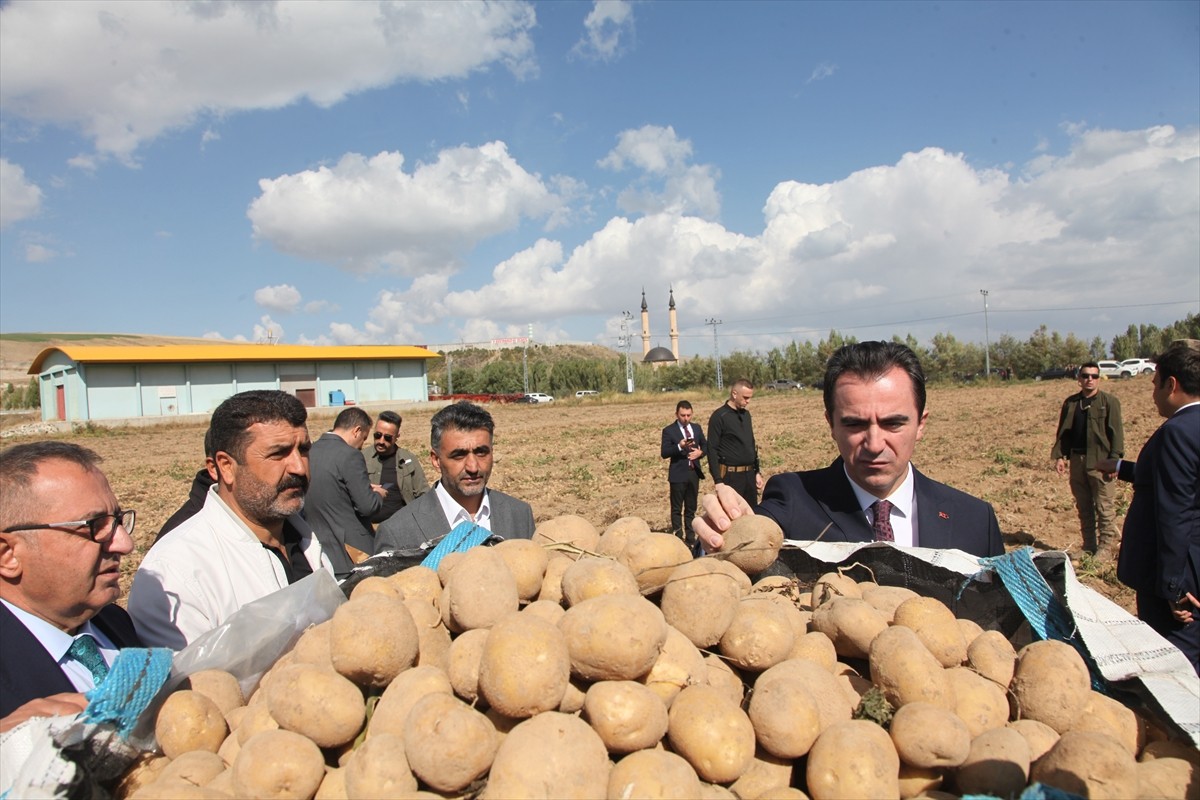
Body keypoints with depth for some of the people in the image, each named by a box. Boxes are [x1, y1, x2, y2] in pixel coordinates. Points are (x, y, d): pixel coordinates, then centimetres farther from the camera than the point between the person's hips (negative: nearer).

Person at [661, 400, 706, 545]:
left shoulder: (697, 428, 9)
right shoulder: (669, 431, -7)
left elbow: (705, 446, 14)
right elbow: (664, 453, -13)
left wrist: (700, 452, -9)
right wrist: (679, 446, -28)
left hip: (694, 473, 5)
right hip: (678, 474, -5)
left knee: (691, 508, 14)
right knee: (677, 509, 3)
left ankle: (690, 537, 24)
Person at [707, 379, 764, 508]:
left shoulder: (746, 414, 11)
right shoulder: (719, 417, -11)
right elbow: (712, 450, -13)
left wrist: (757, 472, 15)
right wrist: (718, 481, -16)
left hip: (749, 474, 7)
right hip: (731, 476, -7)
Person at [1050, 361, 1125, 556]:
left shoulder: (1109, 402, -2)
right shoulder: (1070, 403, 11)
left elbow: (1116, 433, -6)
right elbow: (1063, 432, 14)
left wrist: (1114, 459, -14)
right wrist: (1059, 456, 5)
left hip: (1100, 461, -5)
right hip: (1076, 461, 5)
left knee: (1105, 509, -2)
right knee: (1083, 508, 13)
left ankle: (1104, 548, 7)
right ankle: (1088, 547, 22)